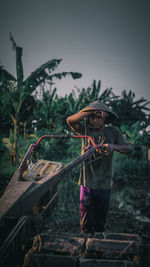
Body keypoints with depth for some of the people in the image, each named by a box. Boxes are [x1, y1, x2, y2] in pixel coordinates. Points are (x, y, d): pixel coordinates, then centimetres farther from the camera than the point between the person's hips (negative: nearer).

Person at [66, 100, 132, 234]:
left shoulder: (113, 131, -1)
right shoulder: (85, 130, -2)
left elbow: (129, 148, -5)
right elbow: (70, 120, -17)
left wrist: (113, 146, -25)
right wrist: (92, 111, -21)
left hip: (104, 184, 1)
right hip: (87, 183, -1)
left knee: (101, 220, 17)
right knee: (86, 221, 8)